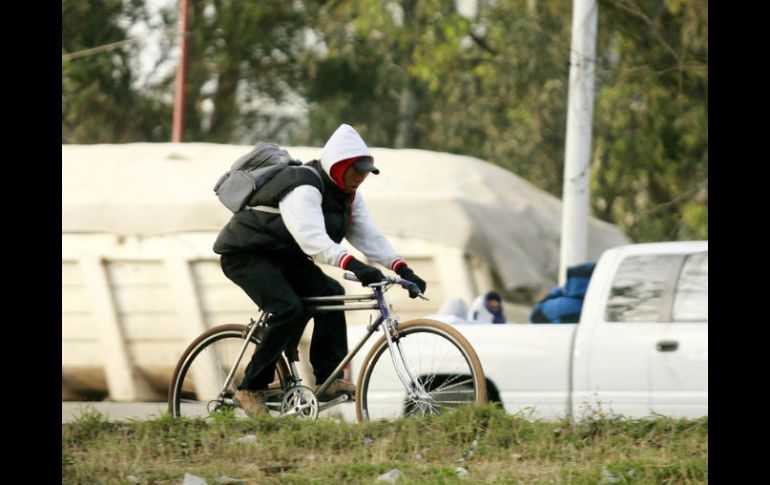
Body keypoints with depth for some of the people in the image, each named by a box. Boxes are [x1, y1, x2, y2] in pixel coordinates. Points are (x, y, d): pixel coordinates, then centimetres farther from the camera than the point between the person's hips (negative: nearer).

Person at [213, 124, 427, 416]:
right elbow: (312, 238, -42)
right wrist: (355, 266, -54)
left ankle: (329, 380, -11)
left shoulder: (348, 195, 2)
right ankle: (251, 389, -16)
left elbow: (368, 236, -4)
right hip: (245, 253, -9)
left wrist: (402, 269, -19)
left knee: (329, 294, -12)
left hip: (283, 256, 9)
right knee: (290, 310, -26)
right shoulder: (303, 187, -28)